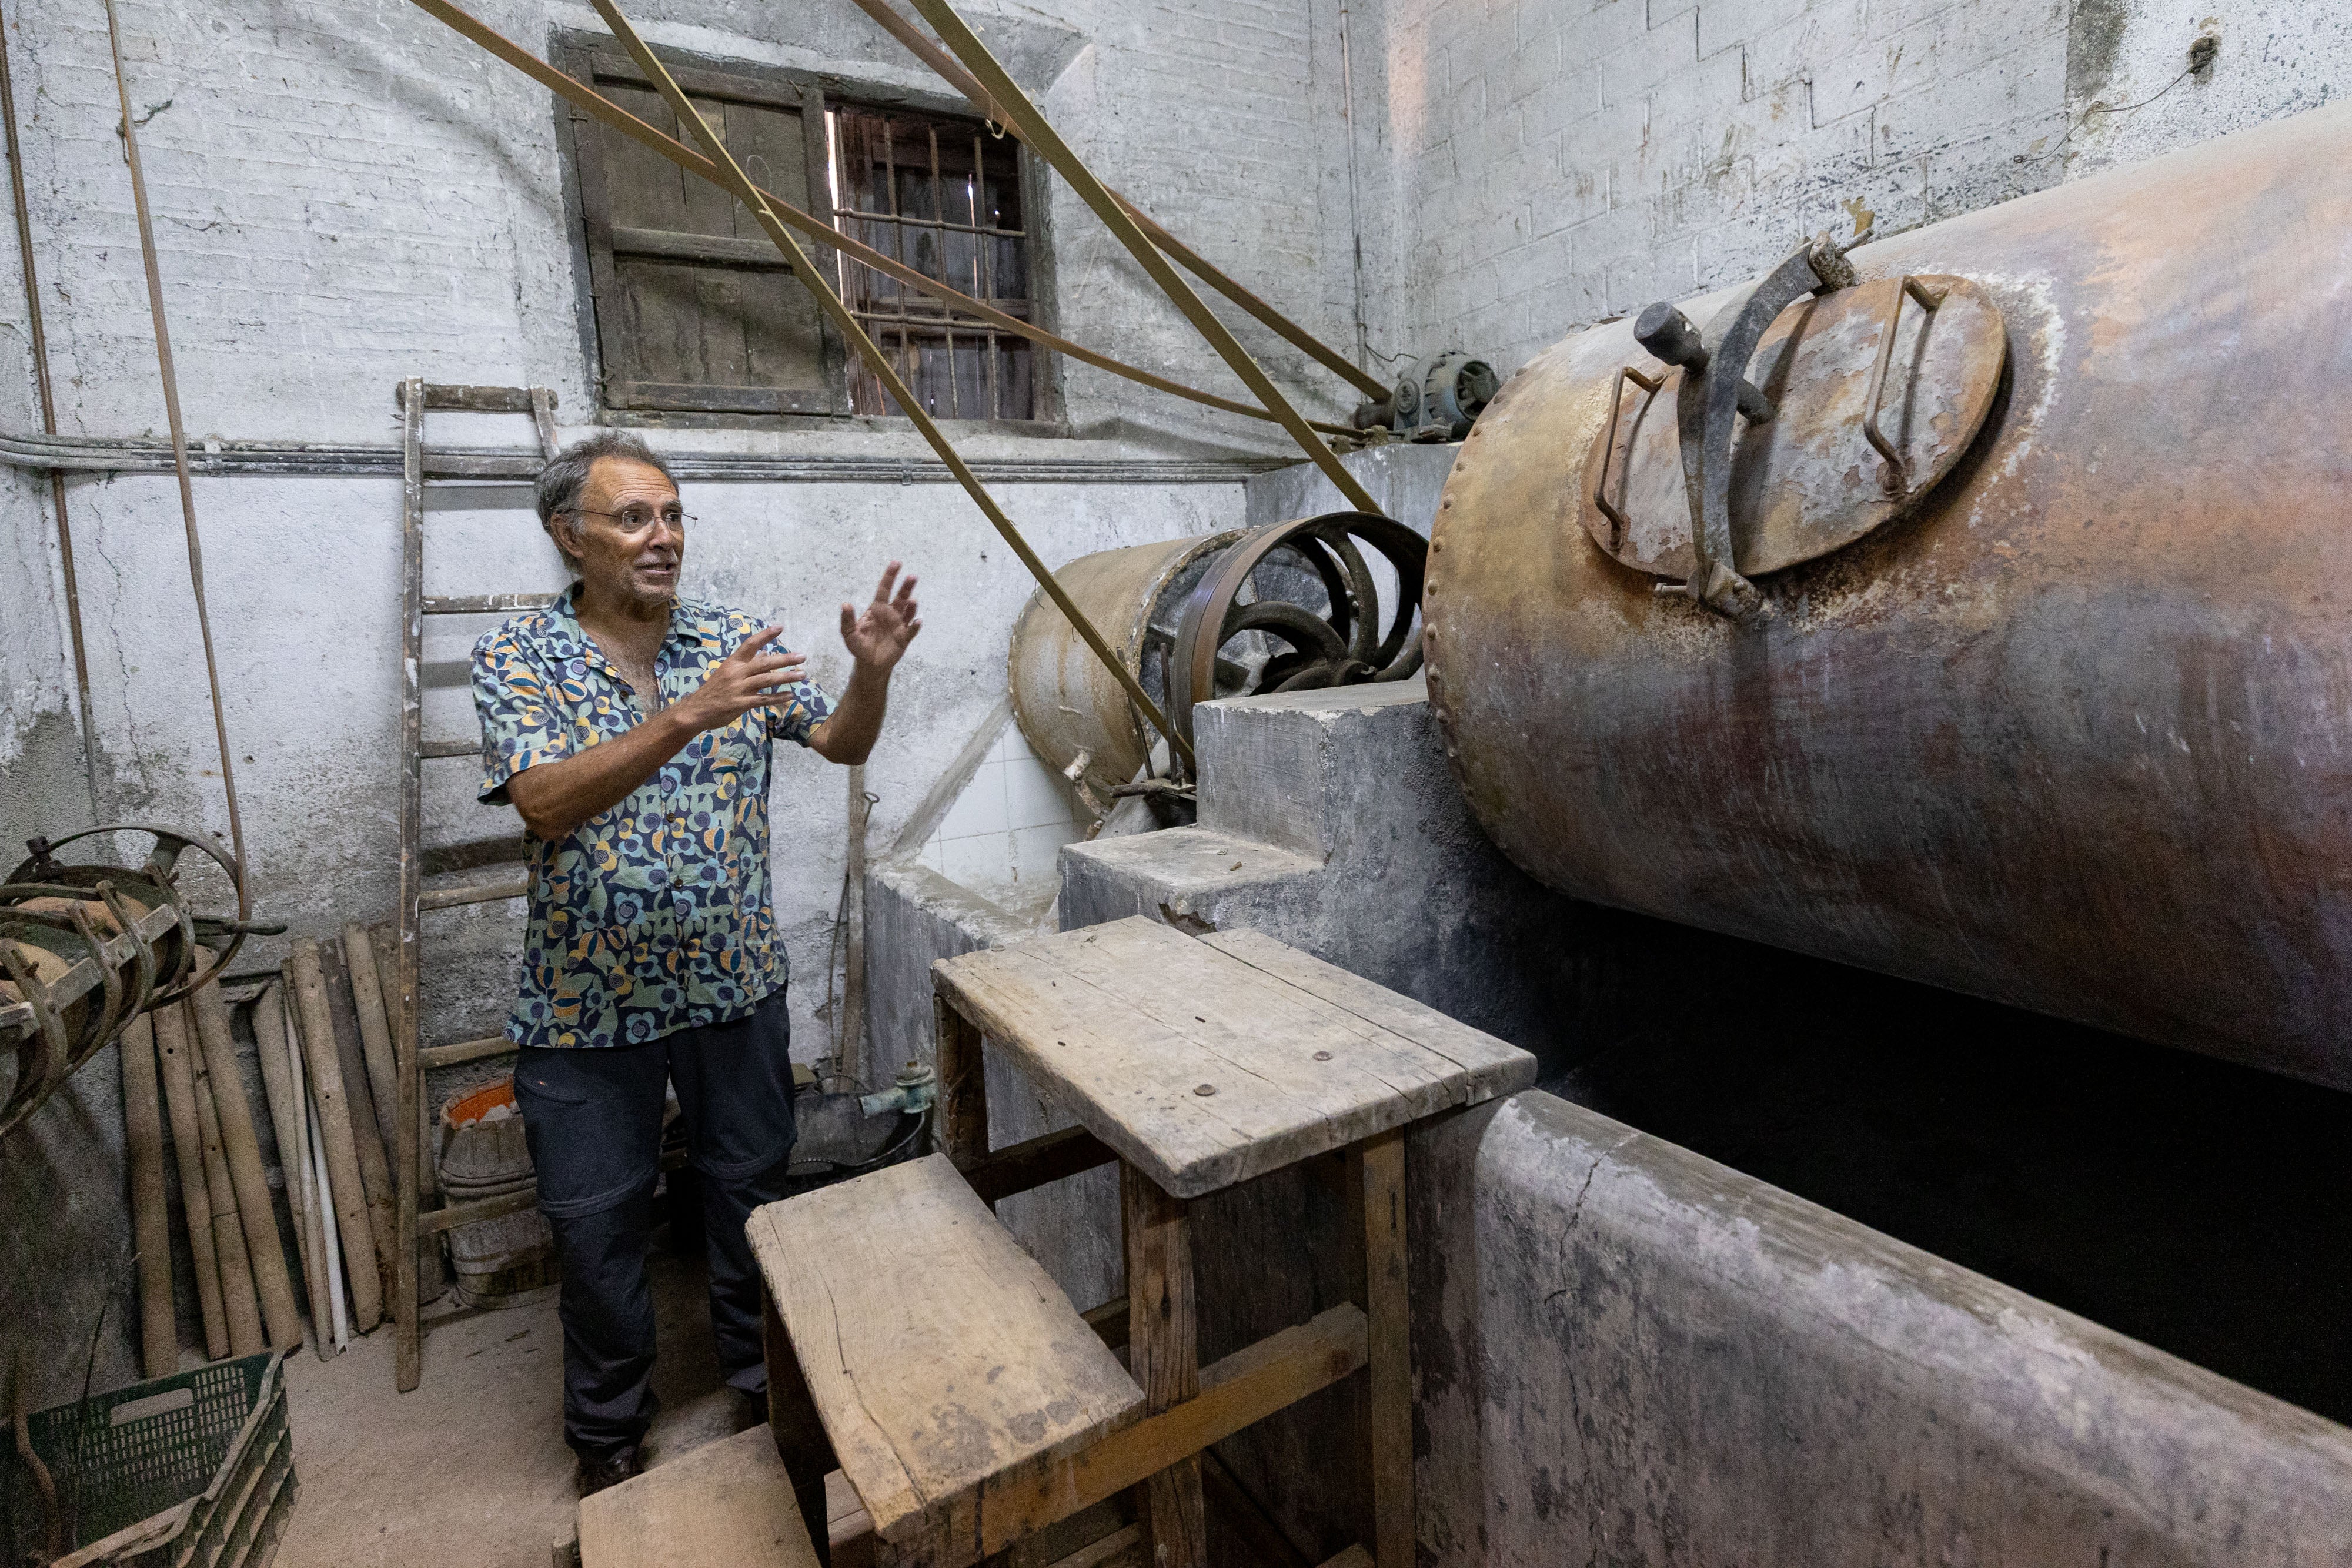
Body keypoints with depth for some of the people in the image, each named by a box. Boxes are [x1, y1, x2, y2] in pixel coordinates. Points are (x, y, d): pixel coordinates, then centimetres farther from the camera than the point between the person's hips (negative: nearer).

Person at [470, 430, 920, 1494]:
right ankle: (609, 1429, 39)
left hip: (735, 981, 2)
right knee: (599, 1224, 15)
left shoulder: (734, 639, 0)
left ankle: (766, 1370, 42)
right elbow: (545, 803, -25)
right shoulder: (519, 657, -9)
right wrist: (686, 717, -37)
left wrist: (871, 672, -20)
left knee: (752, 1188, 17)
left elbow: (843, 745, 1)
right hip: (588, 1002, -2)